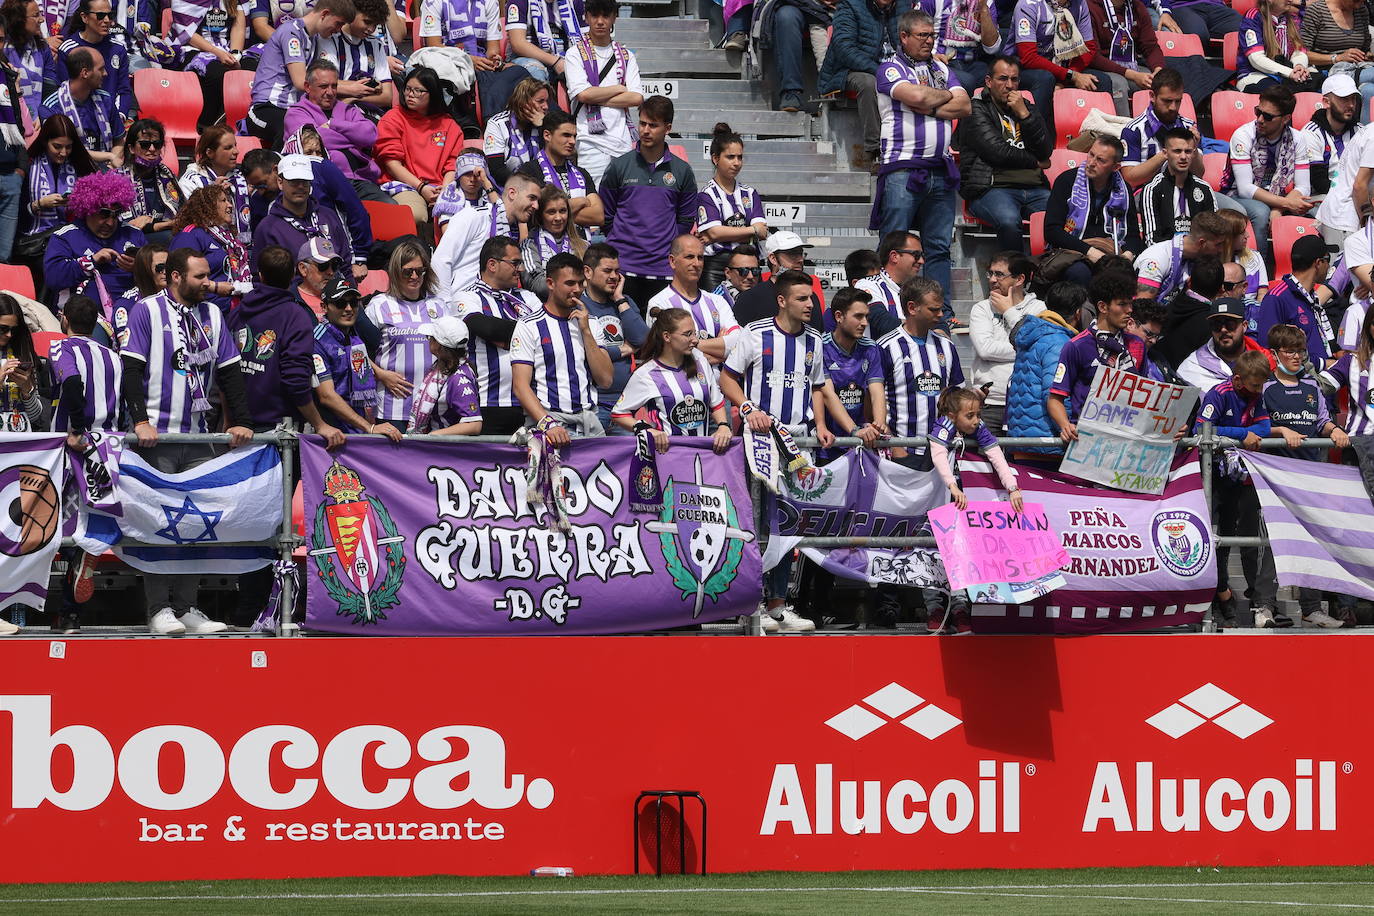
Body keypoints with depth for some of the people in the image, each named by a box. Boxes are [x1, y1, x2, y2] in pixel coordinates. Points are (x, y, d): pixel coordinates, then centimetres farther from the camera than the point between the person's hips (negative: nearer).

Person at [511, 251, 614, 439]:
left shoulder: (590, 323, 17)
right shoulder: (529, 326, 3)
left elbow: (605, 380, 9)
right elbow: (520, 385, -5)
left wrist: (586, 331, 1)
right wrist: (547, 424, -19)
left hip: (589, 421, 4)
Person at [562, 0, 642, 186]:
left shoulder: (626, 56, 16)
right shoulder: (576, 53, 5)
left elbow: (637, 98, 3)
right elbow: (583, 94, -10)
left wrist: (597, 100, -5)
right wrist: (620, 89, 1)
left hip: (624, 141, 4)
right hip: (591, 141, -4)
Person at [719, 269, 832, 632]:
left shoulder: (813, 340, 12)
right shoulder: (756, 334, -3)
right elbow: (727, 379, 0)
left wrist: (820, 425, 8)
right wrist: (749, 408, -15)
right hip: (760, 437, -5)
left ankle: (778, 603, 12)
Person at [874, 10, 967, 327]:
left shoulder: (942, 69, 19)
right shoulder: (891, 69, 1)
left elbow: (964, 107, 7)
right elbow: (915, 96, -17)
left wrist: (927, 106, -6)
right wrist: (947, 96, 2)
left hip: (941, 168, 6)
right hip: (903, 167, -6)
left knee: (939, 247, 5)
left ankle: (942, 313, 5)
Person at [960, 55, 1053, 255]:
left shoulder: (1027, 108, 23)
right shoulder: (977, 109, 8)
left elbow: (1046, 151, 11)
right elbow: (997, 152, -4)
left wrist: (1024, 115, 1)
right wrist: (1035, 162, 8)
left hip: (1034, 188, 5)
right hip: (992, 188, -4)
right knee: (1009, 221, -38)